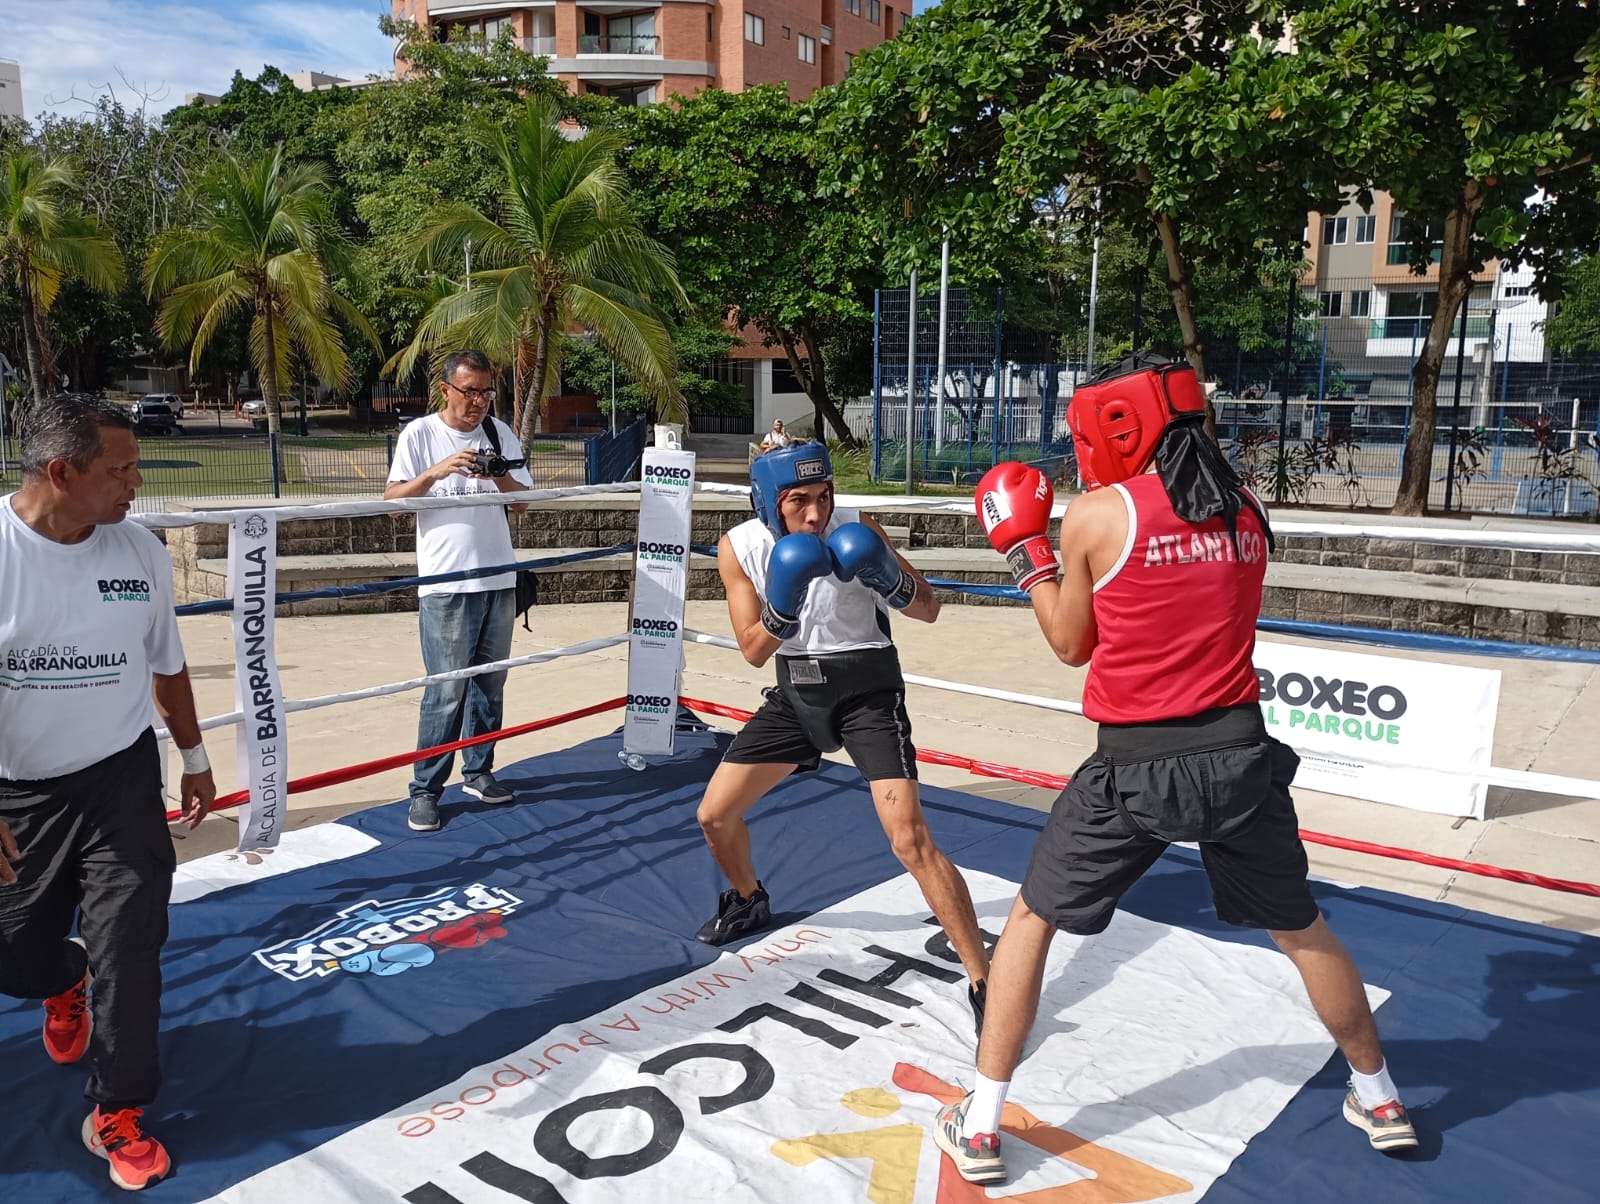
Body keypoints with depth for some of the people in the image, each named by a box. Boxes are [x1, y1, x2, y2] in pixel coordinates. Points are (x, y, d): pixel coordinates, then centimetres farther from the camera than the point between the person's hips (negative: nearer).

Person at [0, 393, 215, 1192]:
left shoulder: (141, 551, -6)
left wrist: (194, 757, 14)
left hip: (120, 780, 1)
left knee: (127, 946, -2)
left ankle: (117, 1114, 17)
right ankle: (64, 984, 52)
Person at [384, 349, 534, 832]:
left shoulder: (500, 432, 9)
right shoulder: (419, 434, -2)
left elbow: (522, 501, 7)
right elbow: (392, 500, -7)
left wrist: (501, 478, -14)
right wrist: (436, 471, -22)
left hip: (498, 579, 5)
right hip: (445, 583, -4)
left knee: (489, 683, 12)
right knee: (447, 690, -5)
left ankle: (478, 772, 26)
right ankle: (425, 790, 5)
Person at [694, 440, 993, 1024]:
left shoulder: (856, 532, -17)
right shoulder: (739, 547, -9)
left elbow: (929, 609, -9)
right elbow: (753, 651, -11)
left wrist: (890, 581, -29)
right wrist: (782, 606, -30)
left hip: (866, 688, -4)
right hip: (795, 691, 4)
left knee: (911, 840, -18)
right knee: (715, 814, 9)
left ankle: (984, 983, -6)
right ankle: (748, 903, 41)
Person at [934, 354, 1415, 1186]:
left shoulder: (1095, 515, -9)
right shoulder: (1245, 513, 4)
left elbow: (1072, 645, 0)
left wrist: (1023, 551, 12)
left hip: (1136, 767, -4)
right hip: (1238, 753, 4)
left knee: (1030, 923, 14)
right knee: (1302, 930, 26)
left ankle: (980, 1127, 20)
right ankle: (1378, 1100, 44)